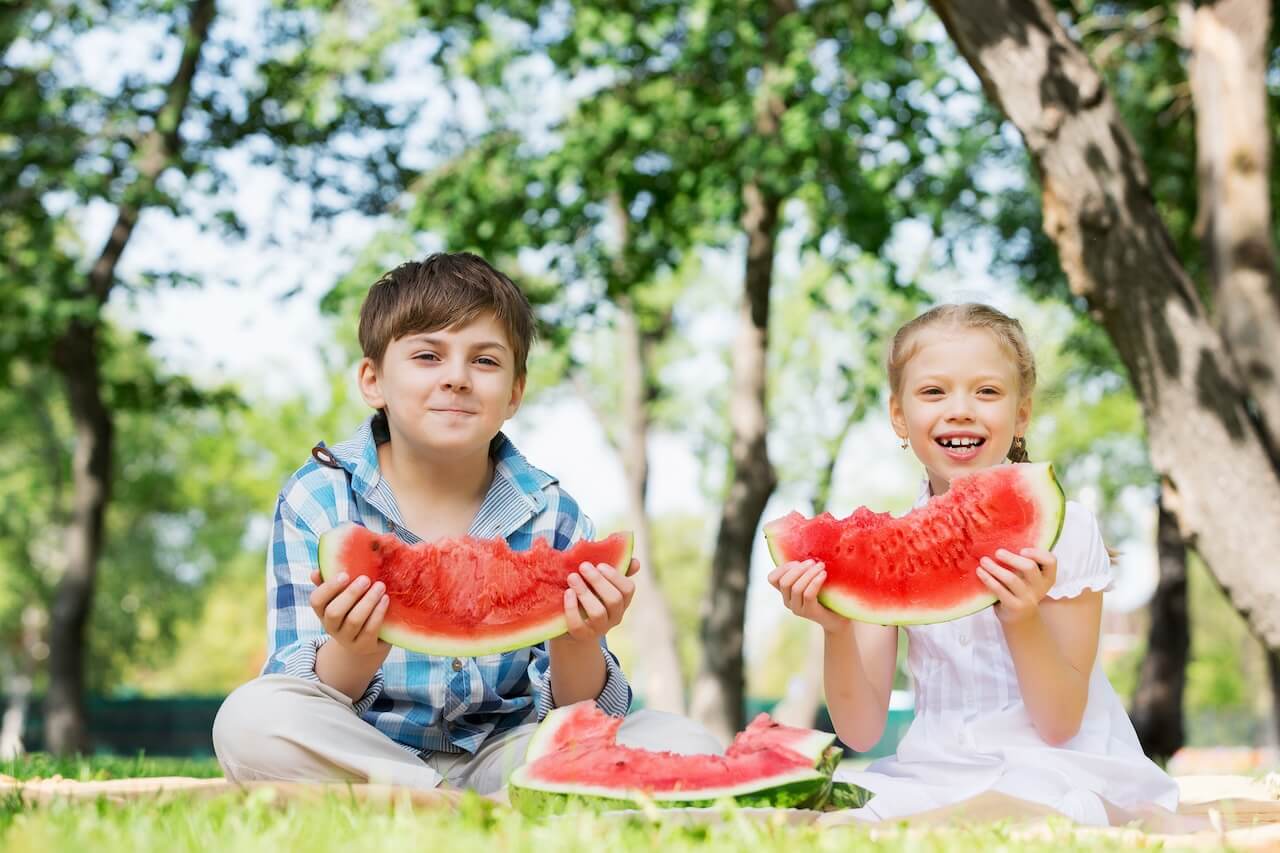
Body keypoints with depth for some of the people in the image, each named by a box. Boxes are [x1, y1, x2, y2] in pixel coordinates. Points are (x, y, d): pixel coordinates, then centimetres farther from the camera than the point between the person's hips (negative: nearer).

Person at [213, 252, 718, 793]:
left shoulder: (553, 517, -3)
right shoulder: (315, 499, -7)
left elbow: (579, 714, -5)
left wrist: (576, 644, -28)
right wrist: (354, 653, -34)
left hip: (500, 758, 1)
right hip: (358, 762, 0)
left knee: (683, 746, -19)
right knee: (249, 720, -32)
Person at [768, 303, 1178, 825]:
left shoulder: (1062, 530, -8)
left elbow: (1060, 725, -10)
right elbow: (861, 733, -3)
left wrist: (1021, 616, -26)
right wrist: (837, 630, -20)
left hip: (1054, 773, -2)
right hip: (932, 774, 2)